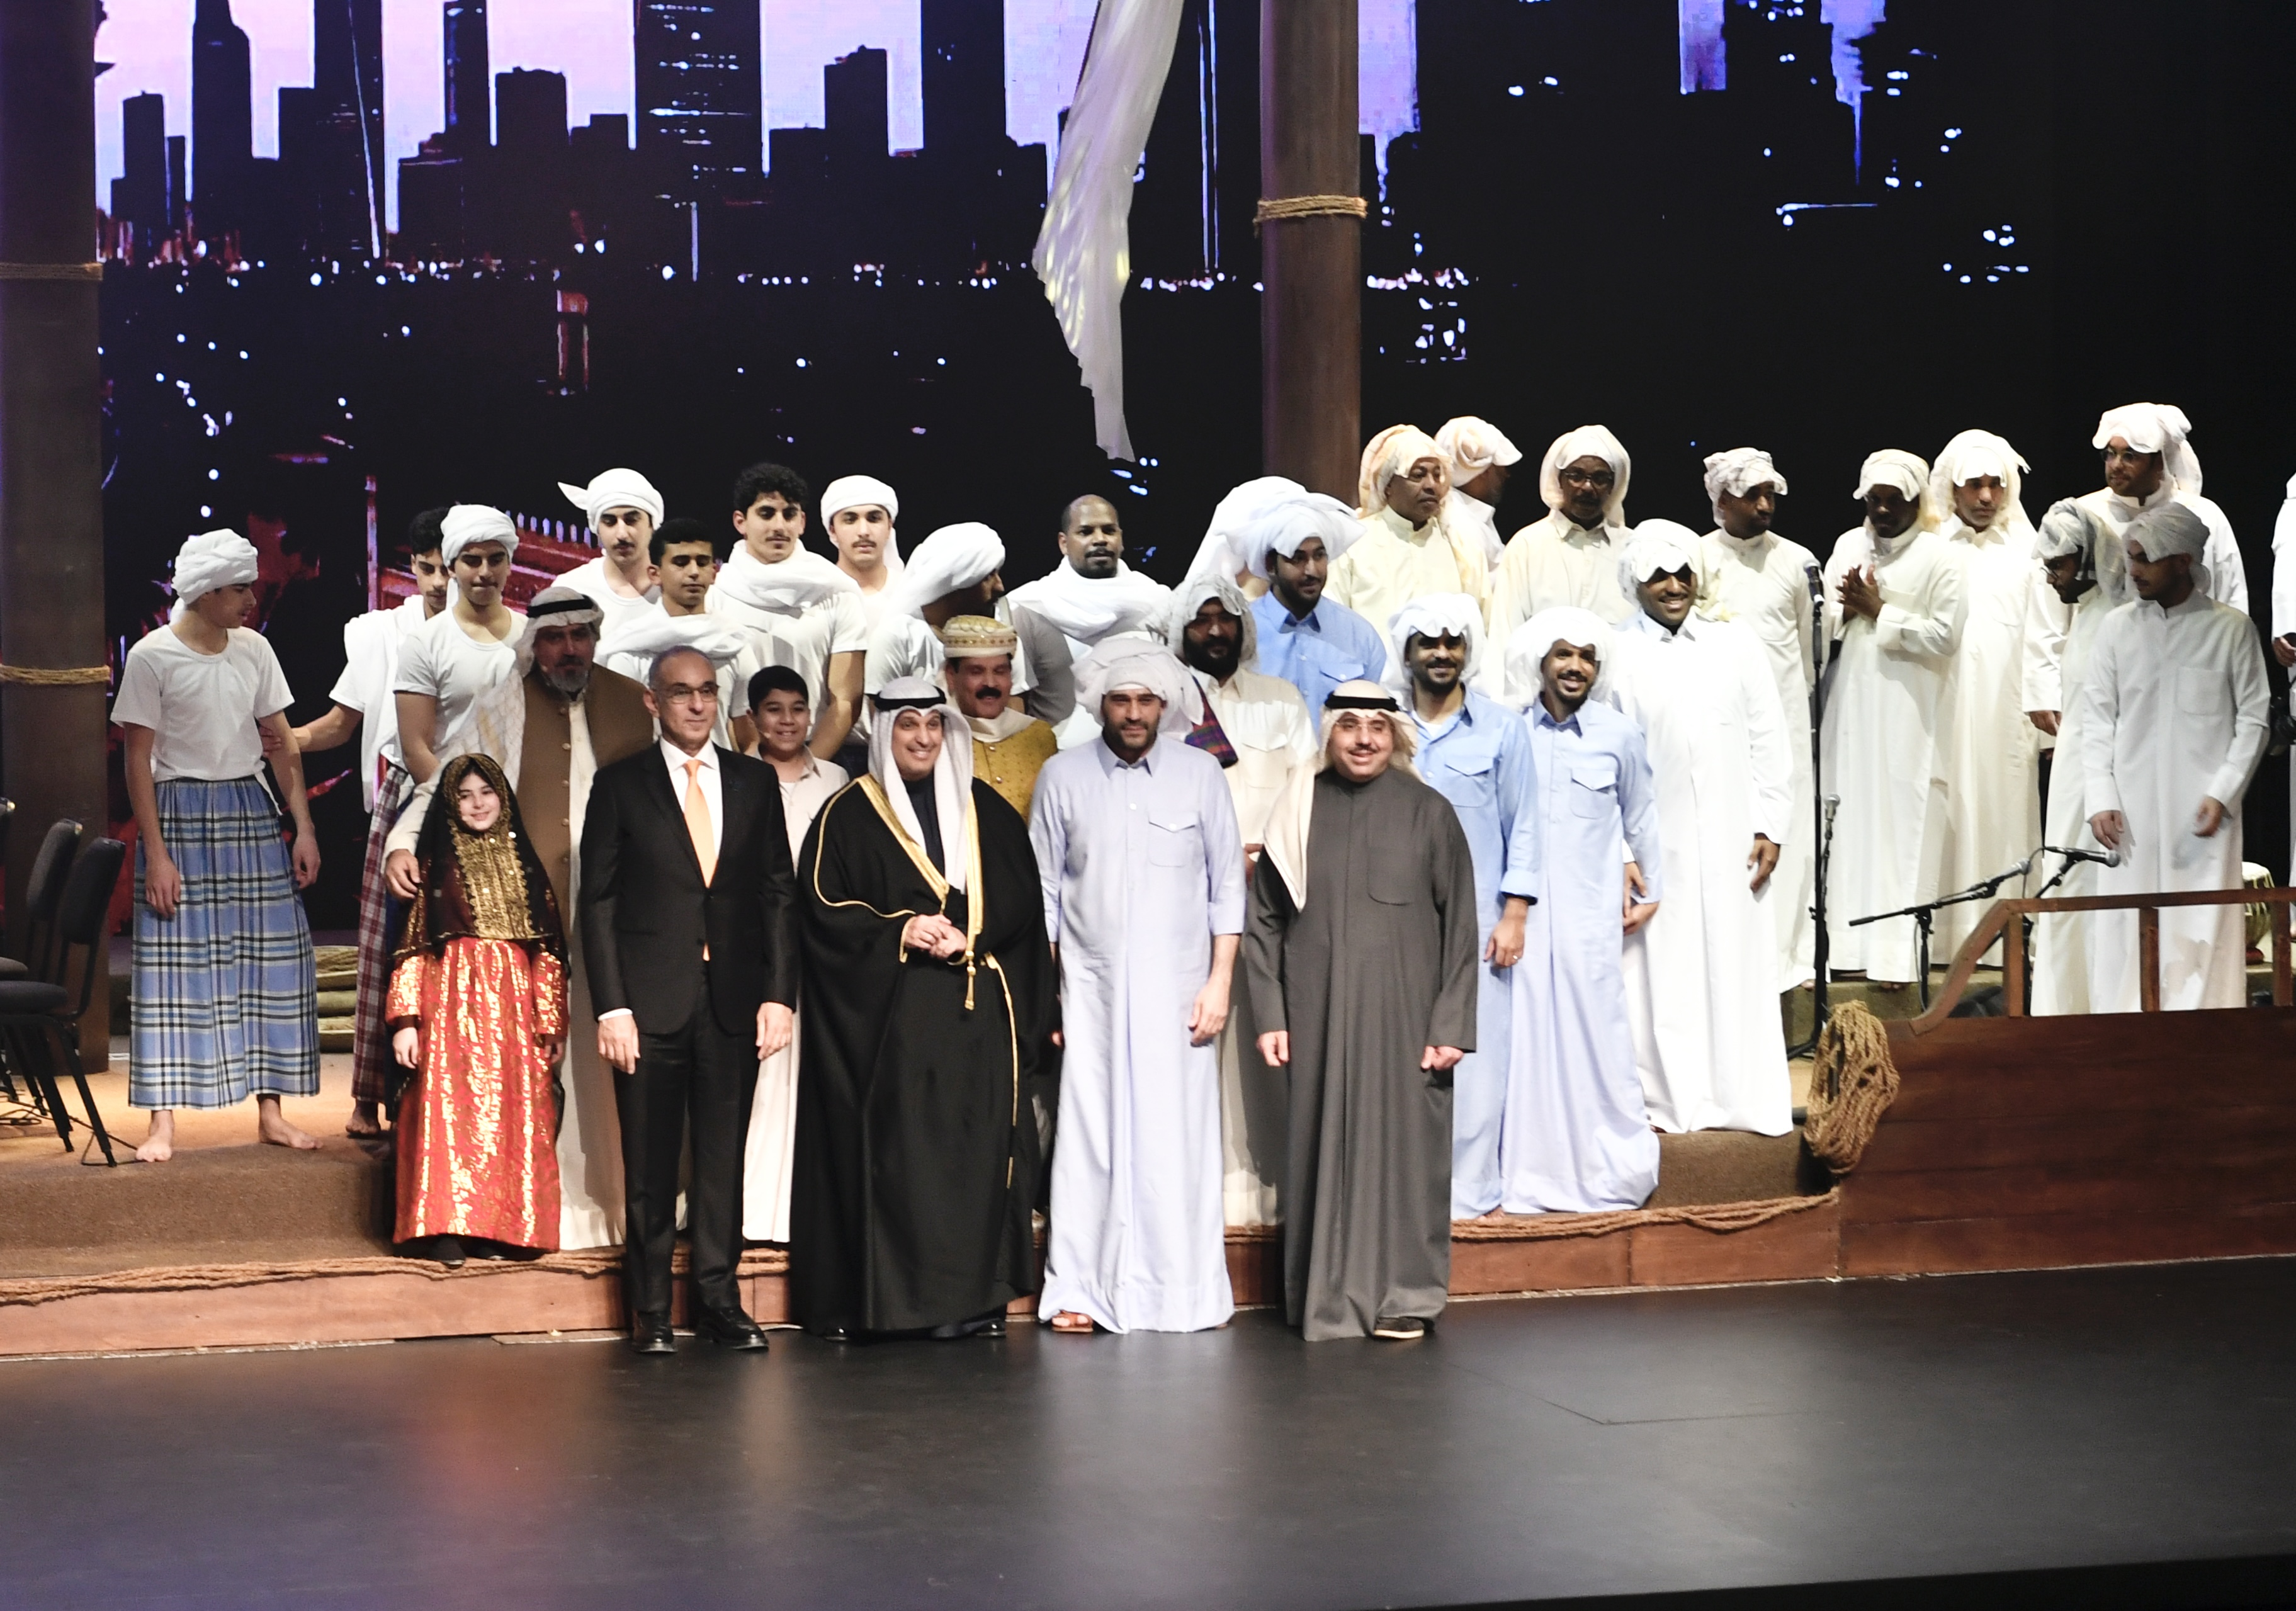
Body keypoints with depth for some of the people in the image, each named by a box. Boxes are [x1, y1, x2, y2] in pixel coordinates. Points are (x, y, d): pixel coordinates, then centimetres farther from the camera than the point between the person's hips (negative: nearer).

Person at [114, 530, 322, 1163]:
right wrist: (156, 855, -13)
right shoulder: (151, 657, -8)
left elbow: (283, 746, 9)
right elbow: (138, 761, -8)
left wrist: (304, 828, 2)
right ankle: (162, 1122, 0)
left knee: (271, 959, 3)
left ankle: (270, 1111, 11)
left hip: (250, 814, 5)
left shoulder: (254, 650, 5)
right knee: (173, 965, -4)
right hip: (181, 816, -5)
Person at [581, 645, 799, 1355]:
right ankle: (650, 1313, 12)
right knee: (650, 1165, 3)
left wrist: (780, 995, 0)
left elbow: (779, 894, 9)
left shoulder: (755, 782, 10)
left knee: (724, 1158, 6)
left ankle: (719, 1302, 14)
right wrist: (611, 1007, -8)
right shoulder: (620, 785, 3)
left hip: (734, 1001, 2)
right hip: (651, 1002, -2)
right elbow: (598, 902, 0)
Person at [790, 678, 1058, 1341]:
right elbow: (824, 905, -2)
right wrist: (901, 932, -14)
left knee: (978, 1145, -1)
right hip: (890, 1011, -3)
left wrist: (966, 938, -8)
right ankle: (895, 1296, -3)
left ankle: (974, 1296, 2)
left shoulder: (984, 809, 14)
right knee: (897, 1151, -7)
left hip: (978, 1010, 3)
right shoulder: (848, 814, 5)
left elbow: (1021, 896, 9)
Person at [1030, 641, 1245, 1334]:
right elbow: (1042, 890, 7)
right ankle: (1078, 1290, 4)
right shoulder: (1063, 775, 4)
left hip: (1177, 990, 0)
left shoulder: (1200, 772, 4)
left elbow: (1227, 884, 6)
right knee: (1088, 1134, -2)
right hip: (1090, 987, 0)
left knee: (1177, 1137, -1)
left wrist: (1220, 980, -1)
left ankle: (1180, 1292, 7)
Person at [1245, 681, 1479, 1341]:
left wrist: (1451, 1026, -5)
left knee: (1402, 1140, 0)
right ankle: (1330, 1298, 11)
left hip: (1404, 1014, -1)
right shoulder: (1299, 812, 5)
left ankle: (1403, 1296, 9)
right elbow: (1264, 921, 8)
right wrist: (1270, 1015, 1)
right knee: (1326, 1145, 3)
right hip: (1320, 1014, 1)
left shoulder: (1429, 814, 2)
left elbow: (1460, 927, 1)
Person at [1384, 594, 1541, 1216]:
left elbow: (1522, 826, 5)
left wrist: (1514, 915, -2)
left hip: (1475, 921, -1)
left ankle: (1468, 1187, 7)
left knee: (1473, 1050, -1)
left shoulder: (1501, 729, 4)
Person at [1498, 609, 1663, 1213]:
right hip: (1523, 908, 1)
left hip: (1589, 911, -1)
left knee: (1595, 1031, 0)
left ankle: (1613, 1169, 12)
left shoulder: (1618, 733, 2)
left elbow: (1640, 816, 13)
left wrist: (1649, 890, 17)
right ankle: (1531, 1175, 8)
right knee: (1528, 1032, 1)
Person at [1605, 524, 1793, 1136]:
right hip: (1654, 843, -2)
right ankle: (1668, 1100, 8)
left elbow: (1769, 742, 9)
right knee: (1661, 969, 0)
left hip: (1732, 840, 2)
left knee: (1739, 965, 4)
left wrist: (1770, 827, 2)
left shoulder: (1735, 645, 8)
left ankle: (1747, 1099, 12)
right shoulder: (1616, 656, 1)